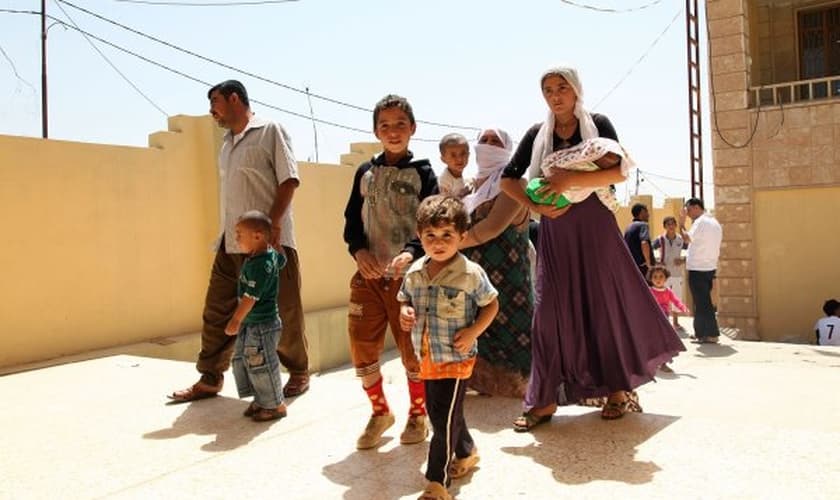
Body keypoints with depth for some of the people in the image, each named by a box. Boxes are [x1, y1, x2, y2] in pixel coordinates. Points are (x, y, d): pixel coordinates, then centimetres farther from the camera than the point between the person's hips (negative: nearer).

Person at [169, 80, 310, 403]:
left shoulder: (270, 131, -2)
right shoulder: (227, 143, 19)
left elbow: (289, 180, -10)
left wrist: (272, 225, -18)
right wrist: (224, 234, 14)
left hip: (269, 242, -7)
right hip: (231, 244, 7)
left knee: (284, 313, 3)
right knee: (217, 312, 8)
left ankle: (299, 373, 20)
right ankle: (210, 379, 20)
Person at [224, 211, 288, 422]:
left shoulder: (261, 264, -24)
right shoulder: (271, 254, 3)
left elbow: (251, 297, -24)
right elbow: (281, 260, 26)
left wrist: (236, 320, -19)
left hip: (262, 324, -10)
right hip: (251, 322, 10)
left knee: (260, 364, 1)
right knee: (241, 360, 17)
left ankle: (275, 405, 17)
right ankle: (261, 400, 27)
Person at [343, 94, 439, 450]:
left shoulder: (422, 173, 1)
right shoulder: (365, 173, 11)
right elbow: (352, 220, 11)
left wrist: (411, 253, -24)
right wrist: (359, 251, -8)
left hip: (409, 276, -3)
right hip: (368, 275, 3)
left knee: (413, 350, 5)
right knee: (362, 349, 5)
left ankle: (417, 415, 27)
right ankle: (380, 412, 27)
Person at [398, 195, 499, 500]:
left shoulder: (470, 273, -13)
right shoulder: (414, 273, 1)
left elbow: (491, 304, -4)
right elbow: (405, 300, 16)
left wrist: (473, 331, -17)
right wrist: (405, 314, -7)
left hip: (456, 358, -6)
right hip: (427, 358, 7)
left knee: (445, 418, -5)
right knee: (436, 412, 21)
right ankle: (466, 452, 46)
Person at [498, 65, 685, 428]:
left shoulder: (598, 125, 2)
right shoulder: (538, 134, 8)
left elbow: (619, 172, -11)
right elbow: (508, 179, 7)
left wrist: (572, 180, -22)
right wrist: (535, 207, -8)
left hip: (595, 229, -2)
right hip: (555, 233, 2)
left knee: (605, 305, 3)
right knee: (551, 310, -1)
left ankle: (617, 389, 19)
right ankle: (544, 399, 4)